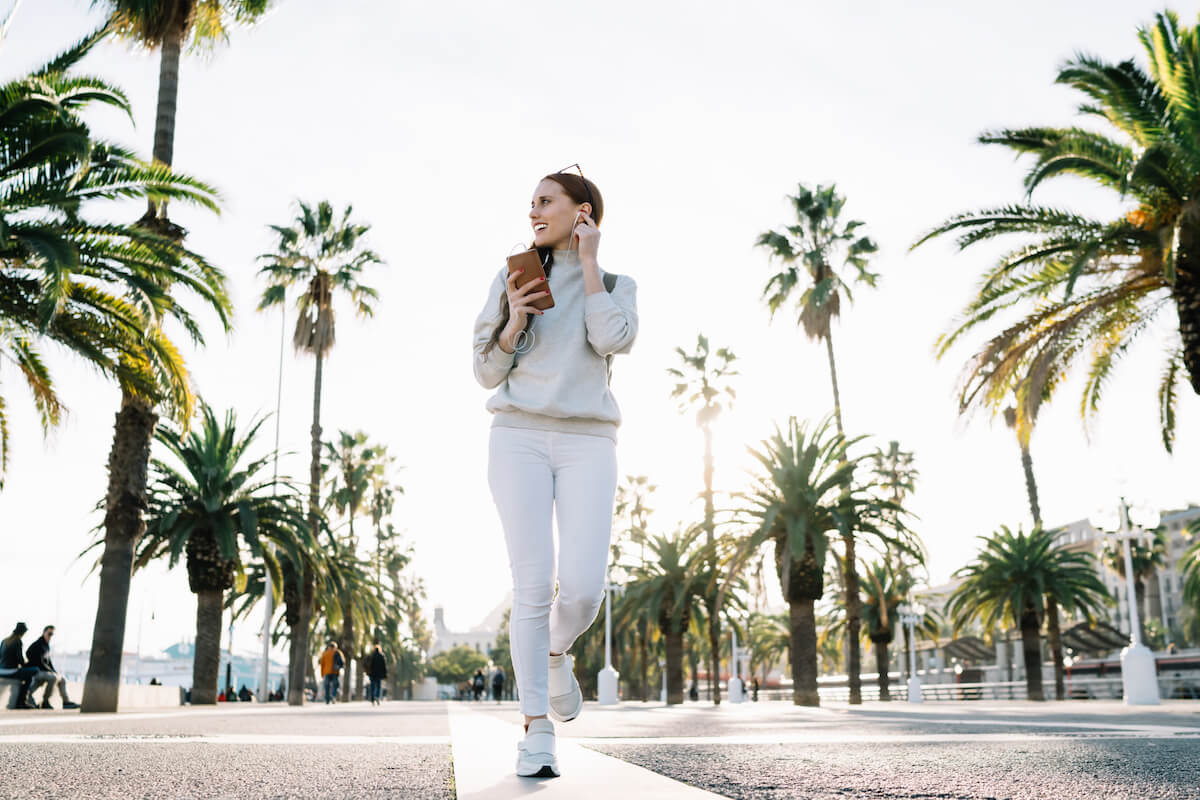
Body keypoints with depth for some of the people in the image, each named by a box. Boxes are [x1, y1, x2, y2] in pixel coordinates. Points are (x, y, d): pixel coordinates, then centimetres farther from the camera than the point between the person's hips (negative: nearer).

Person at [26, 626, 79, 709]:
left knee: (62, 680, 5)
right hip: (35, 671, -10)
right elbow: (40, 663, -20)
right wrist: (54, 673, -17)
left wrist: (56, 673, 6)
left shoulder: (46, 646, 15)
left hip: (45, 671, 10)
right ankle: (45, 702, -22)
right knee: (53, 678, -32)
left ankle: (66, 702, 3)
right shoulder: (37, 645, -15)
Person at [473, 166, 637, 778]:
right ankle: (538, 731, -1)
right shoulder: (512, 280, 13)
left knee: (582, 585, -14)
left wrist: (588, 262, -3)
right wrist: (515, 321, -8)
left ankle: (556, 654, 21)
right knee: (533, 585, -11)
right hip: (519, 437, 0)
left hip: (586, 443, 0)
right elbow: (487, 374, 10)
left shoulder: (617, 285, 13)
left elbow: (614, 341, -10)